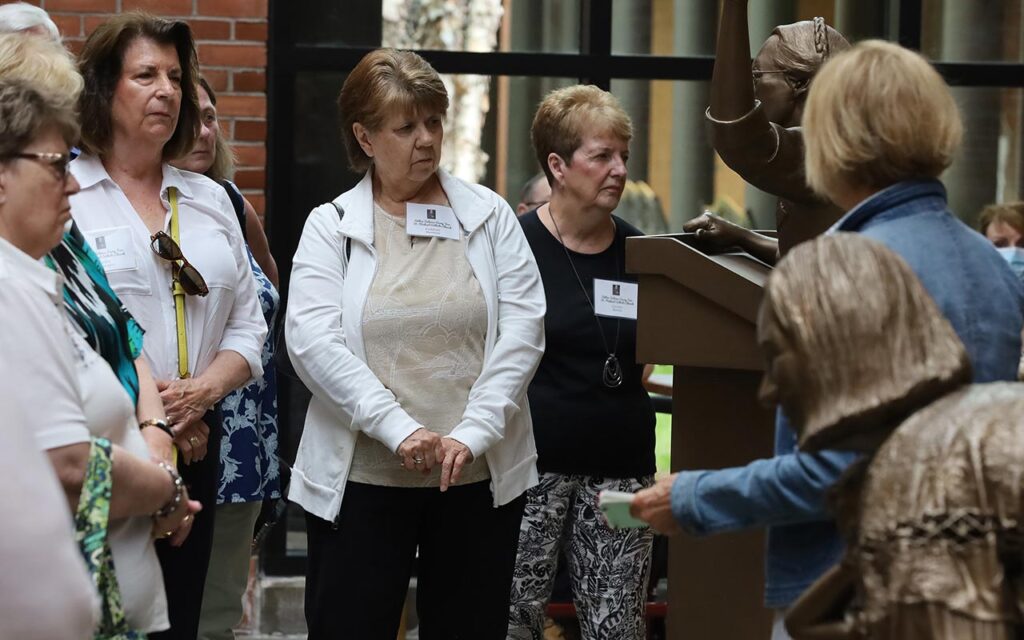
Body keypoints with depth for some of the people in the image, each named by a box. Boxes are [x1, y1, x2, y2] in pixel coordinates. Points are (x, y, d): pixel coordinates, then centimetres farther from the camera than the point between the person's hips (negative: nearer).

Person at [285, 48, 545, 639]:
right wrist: (399, 429, -22)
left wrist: (472, 433, -15)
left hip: (480, 476, 1)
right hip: (362, 479, -1)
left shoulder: (489, 215, 6)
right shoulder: (330, 227, 2)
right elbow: (314, 341, -10)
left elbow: (523, 327, -3)